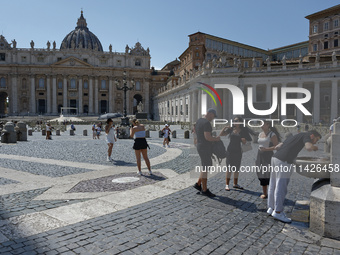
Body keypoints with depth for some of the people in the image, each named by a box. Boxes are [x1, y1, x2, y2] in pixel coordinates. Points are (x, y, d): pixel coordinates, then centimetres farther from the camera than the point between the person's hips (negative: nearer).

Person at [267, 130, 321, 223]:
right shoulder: (306, 135, 6)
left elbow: (278, 146, 30)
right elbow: (309, 147, -15)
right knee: (281, 187, -2)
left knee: (273, 186, 14)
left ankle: (271, 208, 23)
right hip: (284, 161, -9)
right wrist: (314, 148, 6)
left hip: (275, 158, 9)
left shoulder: (295, 137, 30)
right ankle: (278, 212, 5)